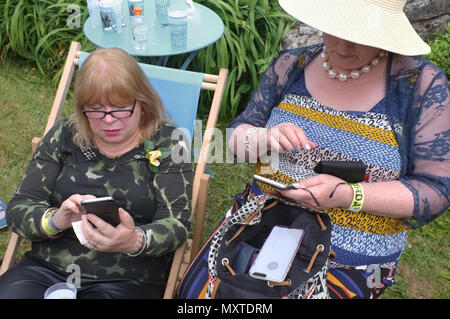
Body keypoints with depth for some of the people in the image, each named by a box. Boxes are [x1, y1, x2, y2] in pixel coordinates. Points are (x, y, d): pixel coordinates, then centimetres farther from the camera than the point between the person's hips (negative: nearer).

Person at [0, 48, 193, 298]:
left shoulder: (165, 142, 1)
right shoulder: (63, 136, 8)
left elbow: (177, 224, -6)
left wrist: (135, 242, -28)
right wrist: (55, 220, -17)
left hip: (128, 281, -2)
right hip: (46, 269, 2)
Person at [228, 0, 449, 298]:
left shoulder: (423, 84, -10)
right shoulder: (291, 65, 0)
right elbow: (237, 136, 5)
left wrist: (347, 195, -25)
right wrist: (265, 139, -19)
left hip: (350, 265, -3)